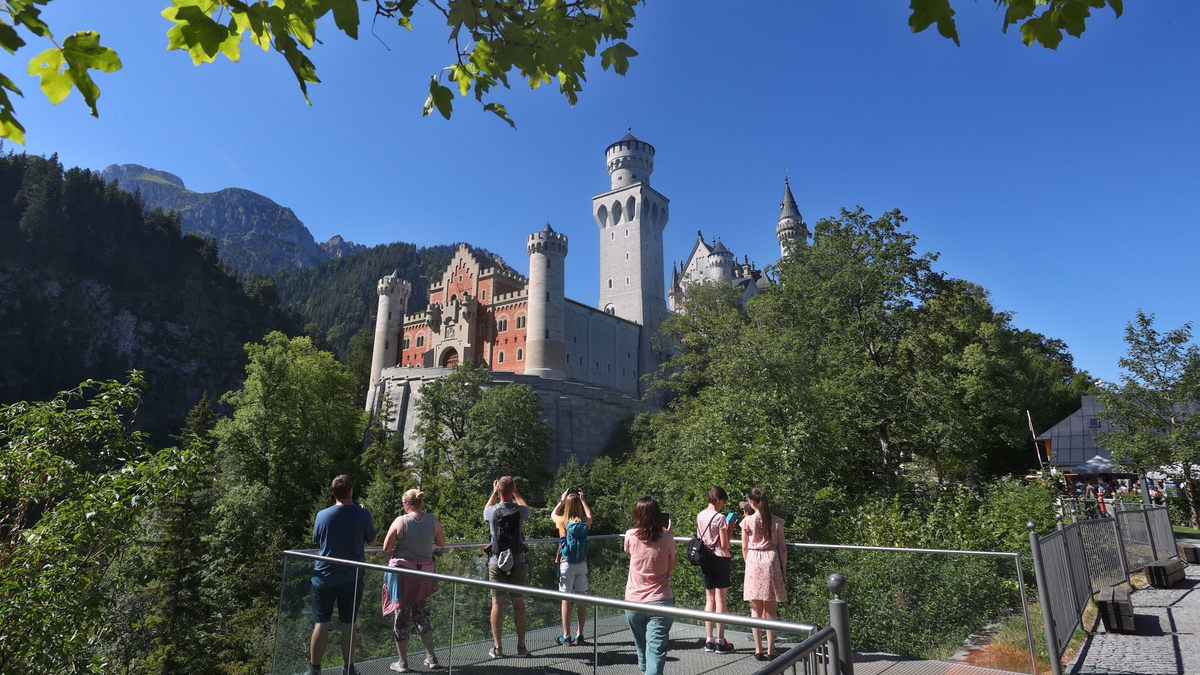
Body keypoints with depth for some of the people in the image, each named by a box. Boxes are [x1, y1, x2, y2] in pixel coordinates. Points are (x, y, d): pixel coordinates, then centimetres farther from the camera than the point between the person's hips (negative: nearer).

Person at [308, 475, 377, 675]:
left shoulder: (323, 515, -9)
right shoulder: (363, 514, -11)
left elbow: (316, 539, 9)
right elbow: (371, 542, 4)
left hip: (325, 576, 0)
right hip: (352, 578, 0)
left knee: (321, 623, 9)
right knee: (348, 624, 10)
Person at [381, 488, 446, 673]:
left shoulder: (400, 521, -14)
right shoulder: (433, 520, -5)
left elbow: (386, 547, -8)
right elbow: (441, 543, 7)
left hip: (403, 571, -4)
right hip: (424, 573, 4)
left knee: (401, 615, 10)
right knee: (419, 613, 20)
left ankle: (402, 663, 20)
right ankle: (431, 657, 22)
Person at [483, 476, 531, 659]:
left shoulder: (493, 511, -9)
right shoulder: (520, 511, -8)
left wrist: (494, 493, 27)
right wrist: (515, 493, 25)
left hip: (496, 564, -1)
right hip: (517, 564, 1)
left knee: (497, 604, 5)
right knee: (519, 604, 8)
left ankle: (497, 648, 10)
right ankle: (521, 646, 15)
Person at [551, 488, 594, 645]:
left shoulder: (563, 522, -9)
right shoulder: (585, 522, -4)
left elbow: (553, 514, 15)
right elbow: (589, 514, 22)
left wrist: (562, 499, 16)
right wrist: (582, 499, 21)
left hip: (566, 565, -2)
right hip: (582, 565, 2)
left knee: (566, 600, 3)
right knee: (581, 599, 9)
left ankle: (566, 636, 9)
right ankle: (580, 635, 16)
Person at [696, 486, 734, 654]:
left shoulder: (700, 516, 5)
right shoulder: (720, 517, -15)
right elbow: (725, 545, -13)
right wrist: (729, 529, -1)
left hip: (705, 559, 6)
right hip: (720, 559, -6)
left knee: (709, 599, 13)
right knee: (721, 600, 2)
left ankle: (709, 640, 18)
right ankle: (720, 642, 8)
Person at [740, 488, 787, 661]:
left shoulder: (747, 521, -3)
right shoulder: (776, 521, -1)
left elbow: (744, 548, 3)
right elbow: (782, 547, 1)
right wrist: (783, 569, 10)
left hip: (753, 562, 0)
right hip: (771, 561, 0)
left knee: (756, 609, 8)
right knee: (771, 610, 8)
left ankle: (758, 650, 11)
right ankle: (771, 651, 10)